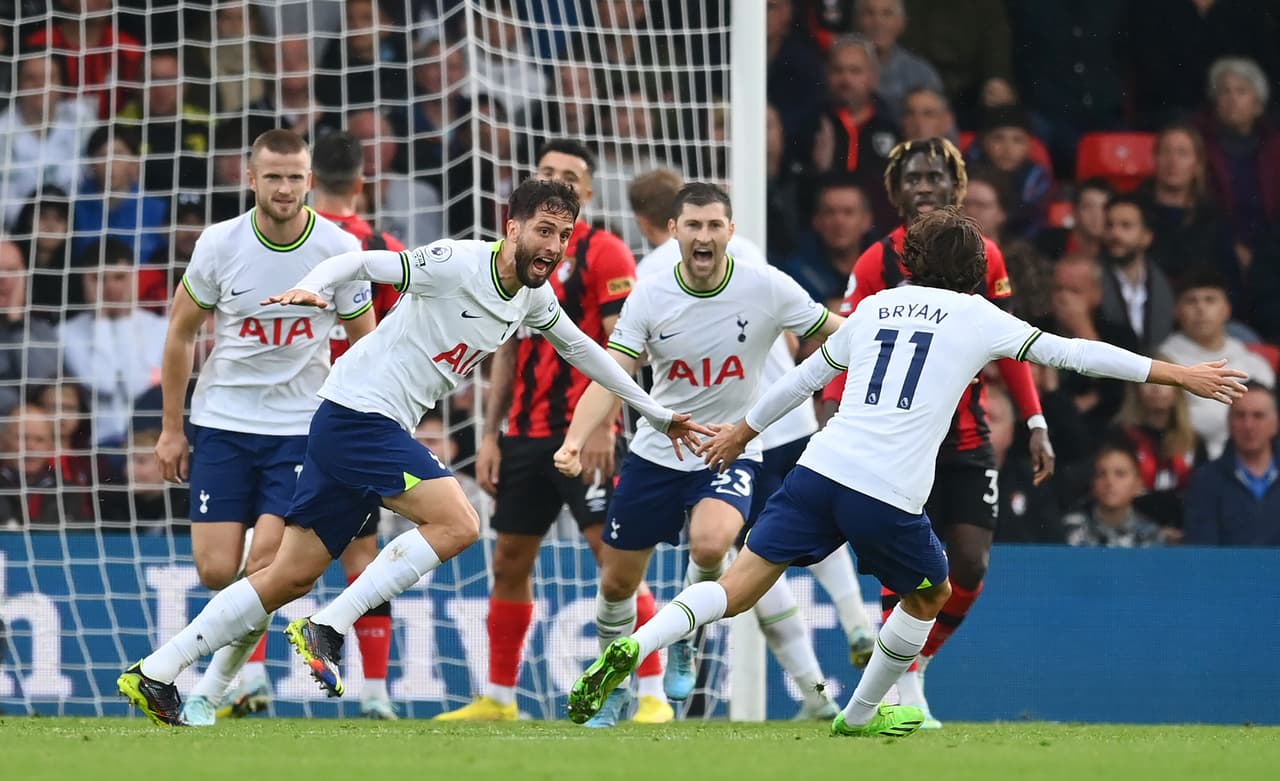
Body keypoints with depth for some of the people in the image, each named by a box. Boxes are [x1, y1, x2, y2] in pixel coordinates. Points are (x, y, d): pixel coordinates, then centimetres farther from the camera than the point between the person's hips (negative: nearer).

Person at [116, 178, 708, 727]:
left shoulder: (534, 298, 11)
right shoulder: (458, 263, -15)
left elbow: (579, 347, 28)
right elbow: (361, 264, -17)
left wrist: (656, 412, 34)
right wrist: (312, 288, -38)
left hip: (378, 430, 8)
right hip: (360, 411, -8)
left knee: (291, 576, 6)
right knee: (456, 524, -20)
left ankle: (154, 675, 8)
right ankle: (327, 629, -16)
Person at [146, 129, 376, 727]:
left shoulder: (341, 251, -8)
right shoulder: (219, 245, -7)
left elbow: (364, 345, 5)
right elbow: (181, 333, 6)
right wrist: (171, 428, 6)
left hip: (302, 428, -1)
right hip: (222, 423, 1)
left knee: (264, 569, -14)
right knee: (216, 571, -6)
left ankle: (213, 687, 1)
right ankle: (249, 670, 20)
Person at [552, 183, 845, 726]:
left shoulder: (767, 288, -13)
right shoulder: (650, 298, -11)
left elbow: (840, 337, -2)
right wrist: (575, 440, -32)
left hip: (733, 452, -2)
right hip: (657, 453, 2)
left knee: (710, 543, -32)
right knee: (617, 581, 8)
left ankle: (684, 645, -2)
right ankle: (615, 688, 36)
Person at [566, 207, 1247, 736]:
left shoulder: (876, 306, 19)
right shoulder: (977, 317, 8)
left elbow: (807, 375, 28)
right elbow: (1071, 352, 8)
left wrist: (745, 429, 42)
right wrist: (1176, 375, 13)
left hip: (821, 468, 3)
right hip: (891, 495, -3)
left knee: (739, 586, 1)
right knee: (929, 594, 24)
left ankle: (632, 650, -21)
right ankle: (860, 715, 32)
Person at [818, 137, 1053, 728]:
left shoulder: (983, 256, 4)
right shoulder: (878, 263, -5)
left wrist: (1035, 423, 4)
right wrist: (832, 414, -26)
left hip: (967, 436, 3)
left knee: (971, 565, -3)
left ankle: (916, 660, 19)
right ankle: (903, 688, 6)